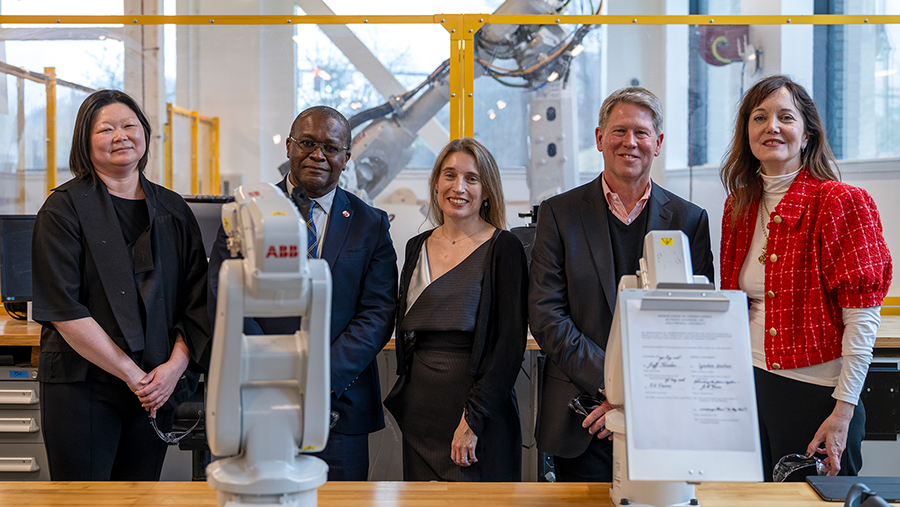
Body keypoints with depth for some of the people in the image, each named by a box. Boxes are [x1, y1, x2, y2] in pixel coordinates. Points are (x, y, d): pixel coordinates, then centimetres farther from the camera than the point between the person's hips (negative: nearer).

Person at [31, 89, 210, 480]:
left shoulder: (173, 210, 9)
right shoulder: (64, 208, -3)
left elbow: (198, 301, 6)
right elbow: (63, 309, -11)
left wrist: (175, 366, -9)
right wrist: (132, 374, -14)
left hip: (156, 388, 4)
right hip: (82, 386, -3)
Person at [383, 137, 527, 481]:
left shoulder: (502, 249, -8)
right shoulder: (417, 247, 10)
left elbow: (511, 343, -13)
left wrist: (474, 417, -17)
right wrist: (403, 396, 9)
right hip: (419, 407, 5)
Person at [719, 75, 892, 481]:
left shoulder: (841, 203, -10)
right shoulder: (739, 206, 8)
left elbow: (863, 318, -13)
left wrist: (843, 411, -16)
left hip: (815, 392, -5)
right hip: (750, 385, 5)